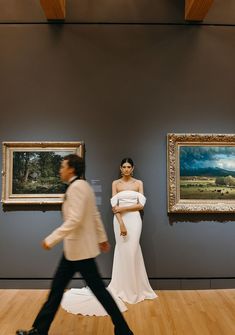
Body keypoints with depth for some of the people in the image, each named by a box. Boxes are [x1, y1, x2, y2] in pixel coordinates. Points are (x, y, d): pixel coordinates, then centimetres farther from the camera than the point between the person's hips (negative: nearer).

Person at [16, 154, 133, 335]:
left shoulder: (77, 186, -18)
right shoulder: (82, 186, 11)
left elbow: (75, 220, -26)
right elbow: (95, 215, 15)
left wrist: (51, 239, -23)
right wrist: (102, 238, 21)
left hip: (80, 248, -10)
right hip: (74, 248, 10)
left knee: (98, 289, 2)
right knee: (57, 288, 15)